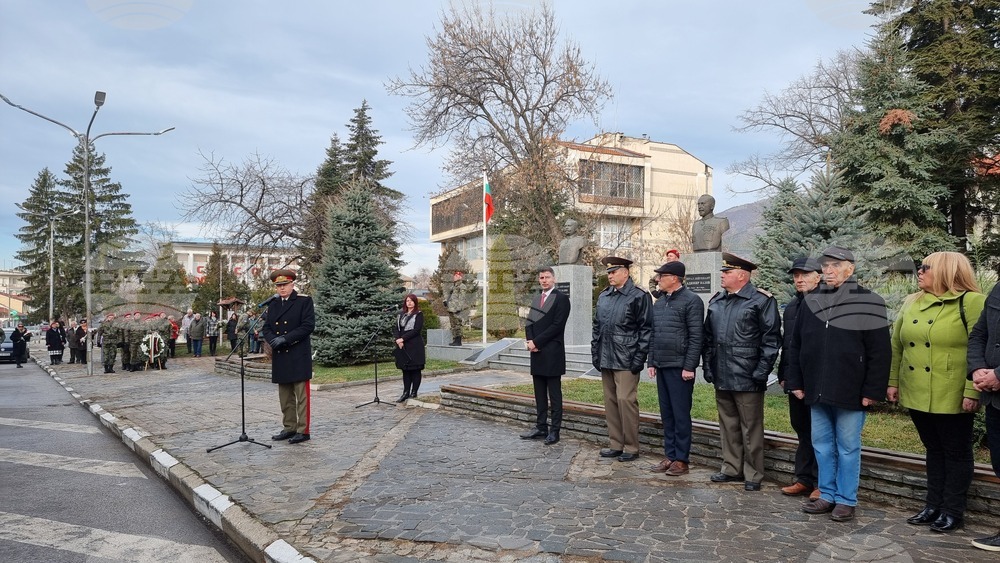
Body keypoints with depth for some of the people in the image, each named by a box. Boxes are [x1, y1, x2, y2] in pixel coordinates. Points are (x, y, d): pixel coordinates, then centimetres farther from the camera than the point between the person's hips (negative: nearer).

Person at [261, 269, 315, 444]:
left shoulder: (304, 301, -4)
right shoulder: (273, 304, 14)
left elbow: (308, 325, -12)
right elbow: (266, 327, 13)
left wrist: (285, 339, -17)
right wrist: (273, 340, -9)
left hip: (299, 356, -6)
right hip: (280, 356, 6)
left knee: (301, 395, -2)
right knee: (285, 396, 12)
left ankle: (303, 430, 4)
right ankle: (289, 428, 21)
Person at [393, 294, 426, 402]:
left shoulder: (418, 314, -2)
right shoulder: (401, 314, 15)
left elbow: (416, 330, -12)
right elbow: (395, 328, 9)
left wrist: (403, 338, -16)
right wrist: (398, 339, -9)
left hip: (414, 346, -5)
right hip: (402, 346, 5)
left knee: (415, 369, 1)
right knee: (405, 370, 9)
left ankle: (414, 392, 8)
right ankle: (406, 392, 15)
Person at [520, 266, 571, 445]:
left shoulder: (561, 298, -6)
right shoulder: (536, 299, 18)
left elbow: (557, 325, -14)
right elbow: (529, 323, 15)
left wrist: (536, 342, -14)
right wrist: (529, 341, -4)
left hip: (552, 353, -7)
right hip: (536, 352, 7)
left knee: (554, 394, 0)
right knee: (540, 394, 12)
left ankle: (554, 430, 5)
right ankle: (541, 428, 18)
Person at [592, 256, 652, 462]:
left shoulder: (639, 297, -5)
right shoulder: (603, 296, 14)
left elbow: (646, 329, -8)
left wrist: (639, 358, -12)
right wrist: (595, 353, 11)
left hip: (626, 360, -7)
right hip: (606, 359, 7)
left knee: (625, 400, -7)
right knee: (610, 401, 10)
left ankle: (631, 447, 6)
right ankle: (616, 445, 20)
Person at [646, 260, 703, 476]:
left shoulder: (691, 300, -9)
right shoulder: (659, 303, 14)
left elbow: (696, 336, -13)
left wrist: (689, 367, -16)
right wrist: (652, 362, 12)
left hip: (680, 368, -7)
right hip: (661, 367, 7)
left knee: (681, 415, 0)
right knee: (666, 414, 12)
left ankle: (681, 460, 9)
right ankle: (669, 456, 21)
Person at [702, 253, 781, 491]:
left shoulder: (762, 301, -7)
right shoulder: (716, 301, 11)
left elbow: (771, 340, -9)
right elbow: (708, 337, 16)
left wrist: (761, 373, -12)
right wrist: (708, 367, 10)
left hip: (747, 379, -6)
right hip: (721, 378, 6)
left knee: (751, 428, 4)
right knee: (728, 425, 15)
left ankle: (753, 475, 16)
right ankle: (731, 468, 28)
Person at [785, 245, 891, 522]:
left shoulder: (868, 302, -5)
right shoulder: (810, 302, 9)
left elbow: (880, 351, -8)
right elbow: (795, 346, 13)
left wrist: (873, 390, -12)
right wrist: (795, 382, 8)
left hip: (850, 393, -5)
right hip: (817, 391, 5)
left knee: (848, 447, 6)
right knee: (822, 445, 12)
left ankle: (847, 500, 18)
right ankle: (827, 495, 24)